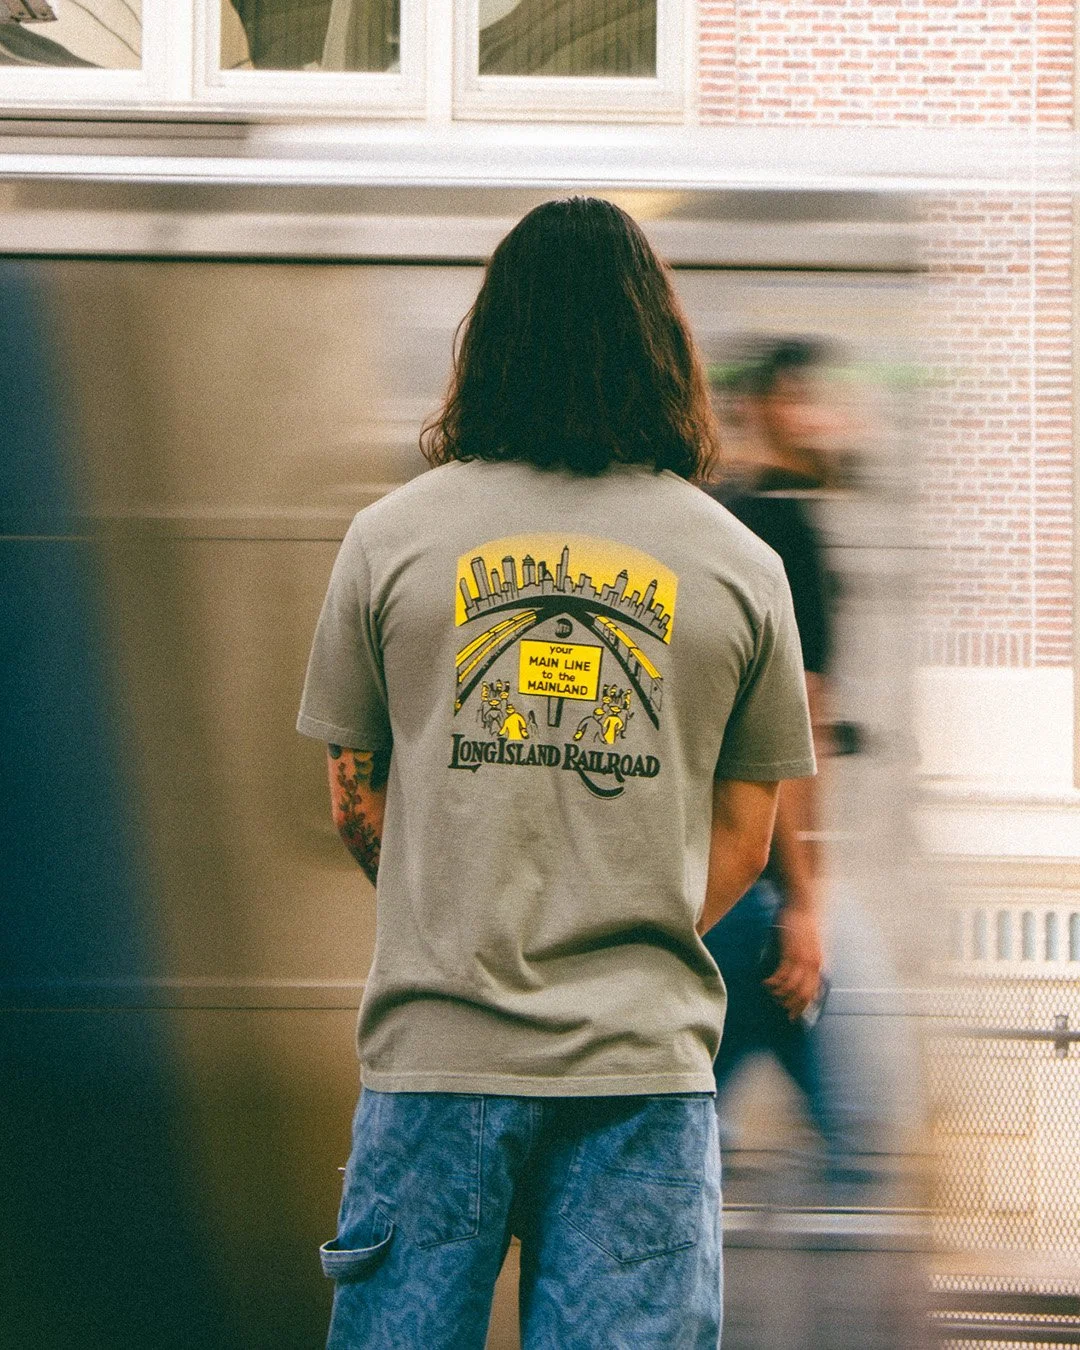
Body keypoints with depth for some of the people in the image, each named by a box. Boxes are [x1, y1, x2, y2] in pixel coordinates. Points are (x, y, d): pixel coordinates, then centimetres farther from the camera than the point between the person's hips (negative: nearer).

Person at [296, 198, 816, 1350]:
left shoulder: (389, 538, 4)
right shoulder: (742, 564, 5)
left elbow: (356, 803, 11)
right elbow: (743, 840, 9)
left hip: (436, 1042, 0)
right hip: (647, 1059, 0)